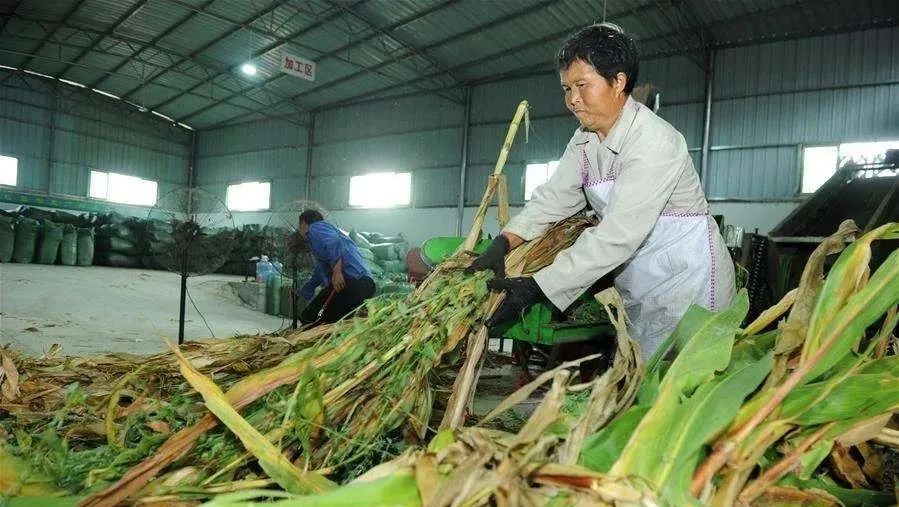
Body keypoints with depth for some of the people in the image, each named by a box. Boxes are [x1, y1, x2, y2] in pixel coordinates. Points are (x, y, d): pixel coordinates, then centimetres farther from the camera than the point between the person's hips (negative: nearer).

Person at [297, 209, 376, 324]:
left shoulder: (315, 227, 9)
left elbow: (334, 242, -16)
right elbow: (320, 271, 49)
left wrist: (337, 271, -23)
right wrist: (304, 291, 61)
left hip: (349, 280, -10)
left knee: (309, 319, -7)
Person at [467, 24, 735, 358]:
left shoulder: (655, 143, -25)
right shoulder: (586, 138, 2)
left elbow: (618, 236, -32)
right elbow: (555, 196, -4)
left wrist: (537, 288, -34)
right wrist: (502, 243, -20)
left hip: (687, 277, -7)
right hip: (638, 281, 8)